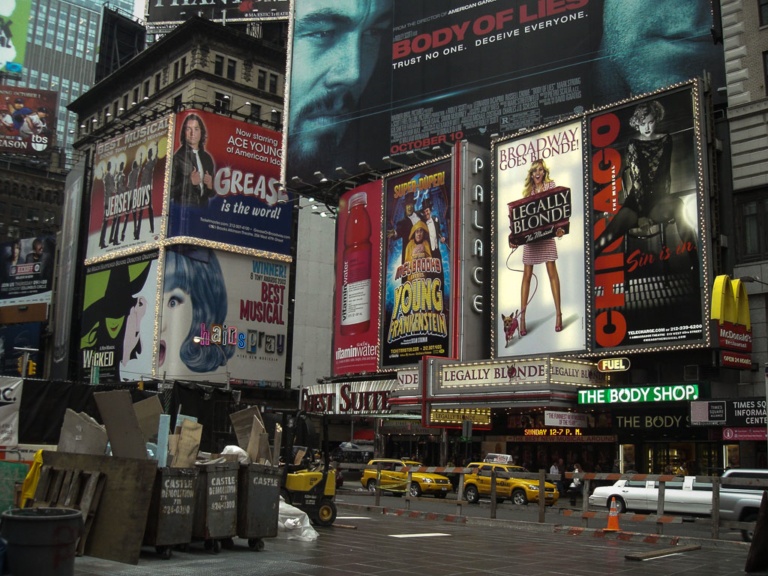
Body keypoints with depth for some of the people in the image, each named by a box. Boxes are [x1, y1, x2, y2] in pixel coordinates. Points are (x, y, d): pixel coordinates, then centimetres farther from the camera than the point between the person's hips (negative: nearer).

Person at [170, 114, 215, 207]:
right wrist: (189, 182, -18)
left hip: (203, 208, 5)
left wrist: (210, 186, -3)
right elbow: (170, 192, -8)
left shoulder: (207, 158, 11)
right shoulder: (177, 156, -6)